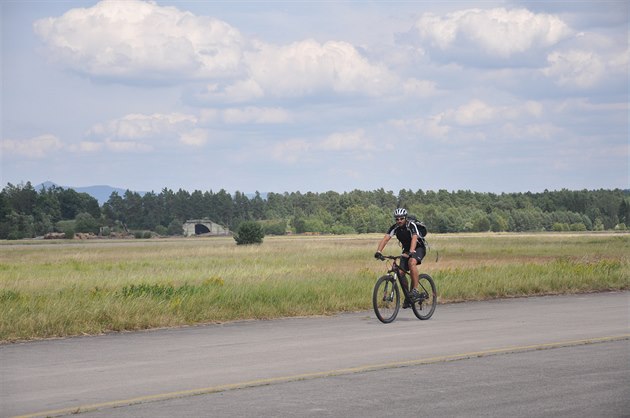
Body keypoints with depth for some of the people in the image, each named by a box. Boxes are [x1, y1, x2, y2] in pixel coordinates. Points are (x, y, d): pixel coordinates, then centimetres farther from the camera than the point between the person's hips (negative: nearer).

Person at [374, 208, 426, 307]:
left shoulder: (411, 225, -25)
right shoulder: (394, 227, -12)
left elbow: (414, 238, -41)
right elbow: (386, 238, -23)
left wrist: (410, 252, -57)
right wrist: (378, 251, -40)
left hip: (418, 248, -5)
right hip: (406, 250, 5)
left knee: (412, 262, -36)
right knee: (401, 273, -8)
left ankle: (415, 290, -31)